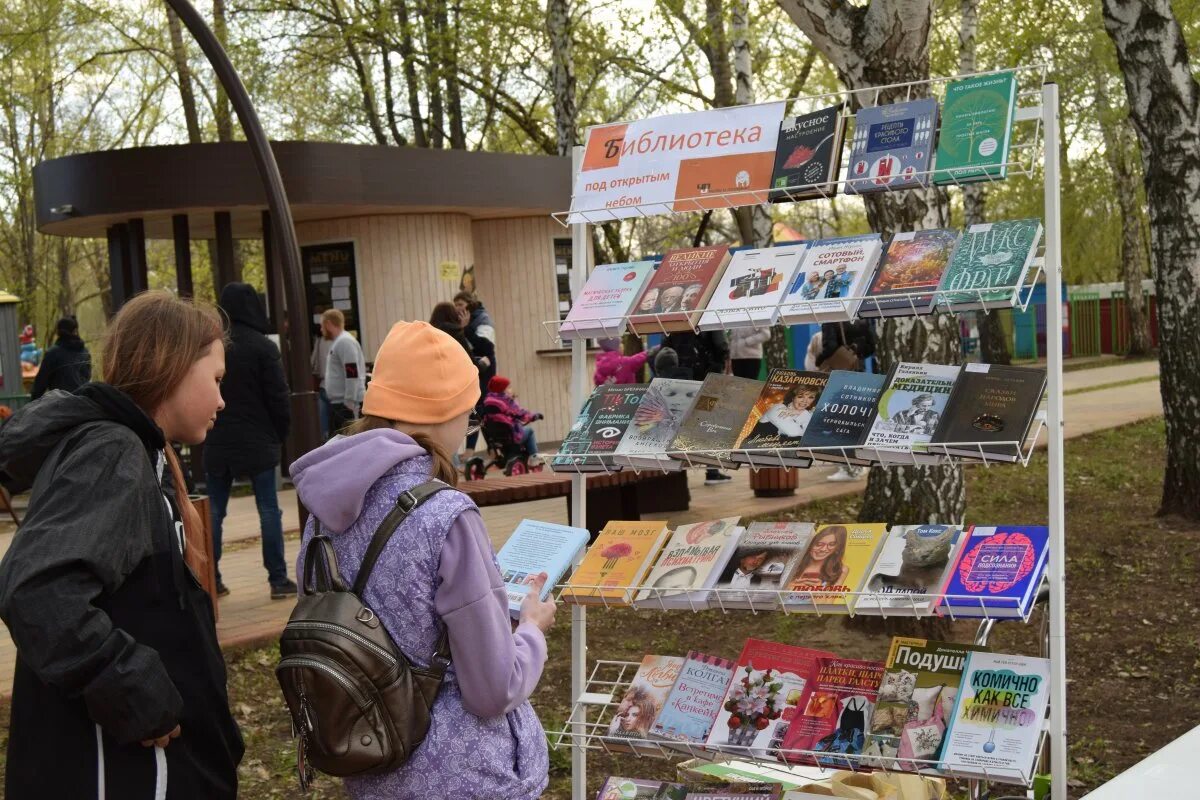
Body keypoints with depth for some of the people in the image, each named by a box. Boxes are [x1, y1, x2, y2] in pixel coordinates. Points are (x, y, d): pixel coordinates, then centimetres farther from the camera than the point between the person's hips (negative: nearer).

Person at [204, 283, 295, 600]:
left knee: (214, 512, 11)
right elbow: (278, 396, -10)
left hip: (217, 444, 4)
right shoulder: (263, 346, -9)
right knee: (268, 510, 2)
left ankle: (212, 580, 13)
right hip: (257, 442, -4)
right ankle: (278, 579, 2)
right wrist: (281, 434, 3)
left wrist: (205, 432, 14)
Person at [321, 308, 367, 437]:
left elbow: (352, 374, -22)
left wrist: (349, 403, -23)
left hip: (346, 404, -11)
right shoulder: (337, 342, 19)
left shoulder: (344, 342, -14)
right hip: (337, 403, 11)